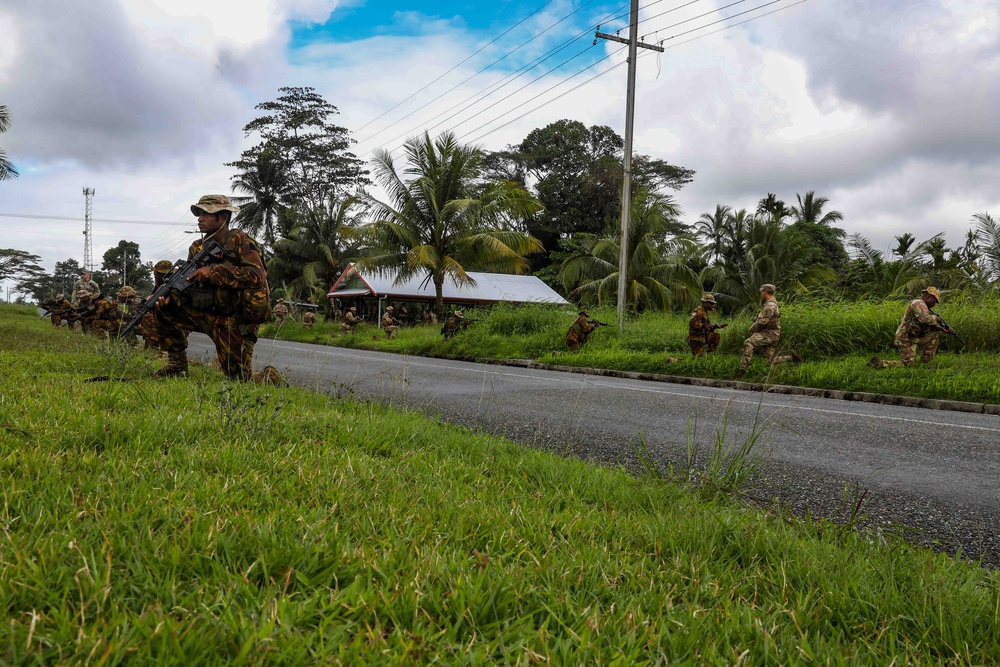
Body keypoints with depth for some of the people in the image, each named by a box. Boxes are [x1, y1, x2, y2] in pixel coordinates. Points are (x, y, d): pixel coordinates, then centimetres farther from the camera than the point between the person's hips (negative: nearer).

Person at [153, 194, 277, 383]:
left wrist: (214, 271, -26)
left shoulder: (240, 241, -11)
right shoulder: (198, 247, 9)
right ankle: (177, 365, 3)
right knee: (164, 309, -7)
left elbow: (257, 276, -25)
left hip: (235, 321, -6)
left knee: (240, 379, -5)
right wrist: (170, 296, -13)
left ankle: (270, 376, 29)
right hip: (207, 314, 6)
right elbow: (188, 283, 9)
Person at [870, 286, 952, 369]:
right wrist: (936, 318, -12)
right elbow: (925, 319, -32)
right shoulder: (918, 303, -14)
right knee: (908, 364, -10)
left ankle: (926, 359, 15)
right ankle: (878, 363, -9)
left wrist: (944, 328, 11)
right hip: (906, 339, -10)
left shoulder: (921, 304, 18)